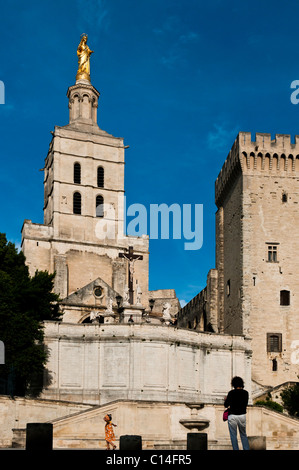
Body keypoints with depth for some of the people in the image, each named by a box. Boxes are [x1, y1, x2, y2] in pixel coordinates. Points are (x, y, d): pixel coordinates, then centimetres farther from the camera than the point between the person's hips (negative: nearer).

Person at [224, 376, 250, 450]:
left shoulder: (231, 393, -9)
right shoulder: (245, 393, 1)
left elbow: (226, 405, -3)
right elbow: (246, 404, 13)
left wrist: (226, 399, 17)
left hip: (232, 416, -3)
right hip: (242, 415, 3)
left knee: (233, 435, 4)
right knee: (243, 434, 16)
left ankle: (236, 449, 2)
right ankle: (246, 449, 10)